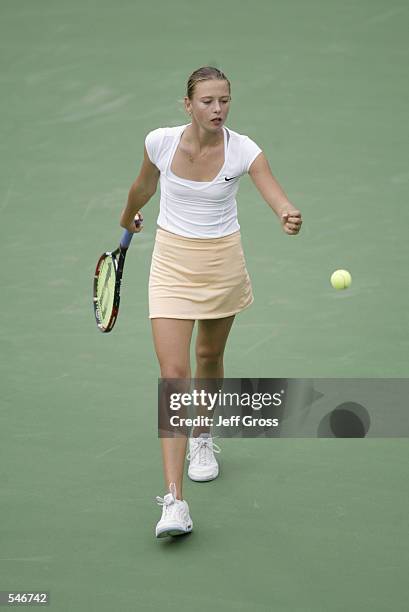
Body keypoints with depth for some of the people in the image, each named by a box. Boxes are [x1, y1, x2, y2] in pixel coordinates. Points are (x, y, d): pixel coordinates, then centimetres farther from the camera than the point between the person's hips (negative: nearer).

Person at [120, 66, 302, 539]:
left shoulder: (243, 150, -15)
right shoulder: (160, 142, -13)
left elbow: (278, 199, -30)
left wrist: (288, 217, -53)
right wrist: (130, 215, 28)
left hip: (222, 262, 1)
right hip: (172, 263, -1)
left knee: (209, 357, 20)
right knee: (173, 372, -12)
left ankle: (202, 439, 53)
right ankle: (174, 501, -18)